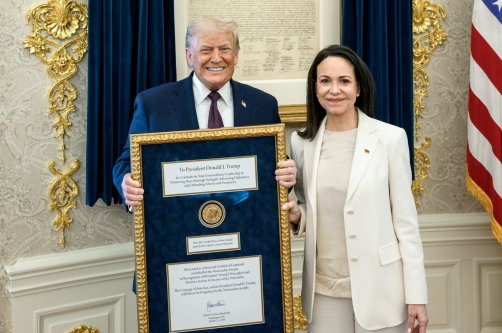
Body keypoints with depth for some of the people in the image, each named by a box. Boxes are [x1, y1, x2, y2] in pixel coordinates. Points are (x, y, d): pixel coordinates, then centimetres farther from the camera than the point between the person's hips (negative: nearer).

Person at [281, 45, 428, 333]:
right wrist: (297, 216, -8)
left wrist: (416, 295, -7)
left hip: (379, 287, -3)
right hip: (324, 289, 3)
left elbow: (406, 219, -5)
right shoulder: (302, 142, 3)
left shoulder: (390, 138, -6)